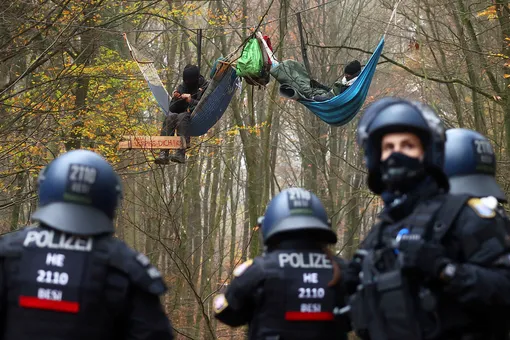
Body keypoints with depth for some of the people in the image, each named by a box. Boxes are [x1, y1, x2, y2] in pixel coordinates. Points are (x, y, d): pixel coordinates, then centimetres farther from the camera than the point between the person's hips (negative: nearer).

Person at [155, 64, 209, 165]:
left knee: (182, 117, -36)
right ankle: (164, 153, -42)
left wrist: (191, 100, -15)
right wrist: (176, 99, -10)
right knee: (170, 117, -29)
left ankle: (181, 153, -50)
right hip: (183, 114, 4)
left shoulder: (205, 87, 5)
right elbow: (172, 109, 10)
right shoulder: (182, 87, 16)